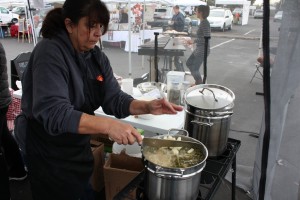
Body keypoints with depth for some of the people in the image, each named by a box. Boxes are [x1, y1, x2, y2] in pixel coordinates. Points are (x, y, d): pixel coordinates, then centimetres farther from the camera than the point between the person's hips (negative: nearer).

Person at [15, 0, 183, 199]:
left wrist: (147, 107, -22)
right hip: (49, 154, -6)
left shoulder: (97, 56, -1)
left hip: (80, 148, 7)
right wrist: (109, 126, -42)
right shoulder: (50, 53, -23)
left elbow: (114, 99, -5)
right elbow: (54, 112, -33)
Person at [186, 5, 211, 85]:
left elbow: (207, 38, -25)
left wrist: (193, 41, -22)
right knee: (189, 63, 19)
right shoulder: (202, 22, 9)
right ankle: (198, 81, 30)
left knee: (195, 69, -3)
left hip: (203, 50, -10)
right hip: (199, 48, 10)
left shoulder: (205, 23, -19)